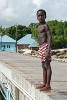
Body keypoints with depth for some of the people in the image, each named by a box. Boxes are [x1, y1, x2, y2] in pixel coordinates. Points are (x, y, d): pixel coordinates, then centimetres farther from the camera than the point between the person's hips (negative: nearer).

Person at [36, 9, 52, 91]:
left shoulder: (45, 25, -8)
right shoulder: (39, 26, 18)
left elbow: (49, 37, -15)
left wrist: (48, 50, -23)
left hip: (45, 46, -9)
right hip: (41, 47, 9)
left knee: (47, 65, -7)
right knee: (43, 66, 13)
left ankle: (48, 85, -6)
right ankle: (44, 83, 20)